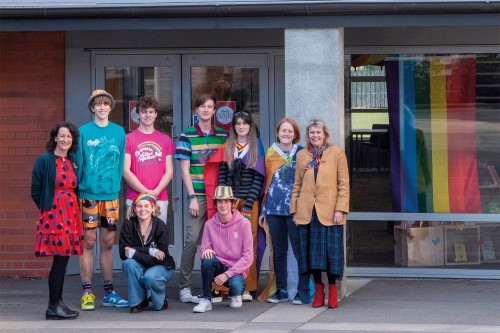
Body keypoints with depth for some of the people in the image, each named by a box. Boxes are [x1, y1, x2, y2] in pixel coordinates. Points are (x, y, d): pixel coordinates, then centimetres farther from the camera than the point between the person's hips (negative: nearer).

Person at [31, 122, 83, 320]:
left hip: (71, 213, 7)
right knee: (60, 258, -9)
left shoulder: (72, 162, 13)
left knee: (64, 258, 7)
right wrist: (47, 207, 5)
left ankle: (58, 302, 15)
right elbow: (35, 190, -3)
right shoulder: (45, 160, -6)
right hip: (53, 213, -6)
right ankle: (53, 307, -3)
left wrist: (72, 206, 10)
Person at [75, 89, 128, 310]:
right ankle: (87, 293, 3)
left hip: (111, 195, 3)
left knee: (108, 243, 8)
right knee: (88, 242, -2)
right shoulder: (83, 132, 0)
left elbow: (120, 163, 9)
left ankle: (109, 293, 14)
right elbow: (78, 163, 0)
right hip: (89, 193, -3)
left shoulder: (119, 132, 8)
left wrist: (115, 186, 1)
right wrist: (78, 189, -5)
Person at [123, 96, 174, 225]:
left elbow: (169, 171, 8)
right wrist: (146, 192, -9)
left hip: (160, 199, 2)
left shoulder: (165, 140, 12)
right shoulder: (129, 139, 4)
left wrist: (155, 192, -7)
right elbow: (126, 171, -2)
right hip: (135, 199, -2)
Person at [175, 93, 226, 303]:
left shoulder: (222, 136, 12)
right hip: (198, 196, -3)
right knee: (192, 240, -9)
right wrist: (192, 198, -10)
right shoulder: (187, 136, 1)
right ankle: (184, 288, -5)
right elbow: (185, 170, -2)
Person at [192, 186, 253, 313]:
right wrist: (206, 250, -25)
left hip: (236, 269, -2)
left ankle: (235, 295, 6)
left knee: (236, 286, -35)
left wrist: (227, 274, -18)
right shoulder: (209, 224, 1)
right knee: (207, 259, -31)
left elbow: (248, 257, -10)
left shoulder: (243, 223, -8)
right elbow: (203, 250, 1)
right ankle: (206, 300, -16)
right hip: (218, 267, 2)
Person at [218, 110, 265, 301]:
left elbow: (259, 178, -1)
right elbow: (222, 176, 8)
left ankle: (247, 288, -2)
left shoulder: (256, 147, 6)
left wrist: (248, 204, -9)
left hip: (250, 201, -2)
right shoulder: (227, 148, 12)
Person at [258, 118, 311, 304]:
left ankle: (303, 292, 1)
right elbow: (266, 182, 15)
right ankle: (280, 291, 17)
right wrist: (263, 211, 15)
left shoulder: (301, 153, 2)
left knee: (300, 250, -4)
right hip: (274, 209, 4)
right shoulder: (270, 153, 11)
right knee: (278, 251, 9)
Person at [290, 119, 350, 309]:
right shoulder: (301, 155, 11)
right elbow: (297, 185, 12)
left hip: (330, 212, -3)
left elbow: (344, 184, -1)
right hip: (307, 212, 3)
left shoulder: (337, 153, 2)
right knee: (312, 251, 4)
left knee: (331, 250, -1)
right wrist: (294, 210, 5)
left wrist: (340, 209, -9)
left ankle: (332, 289, 10)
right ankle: (318, 289, 13)